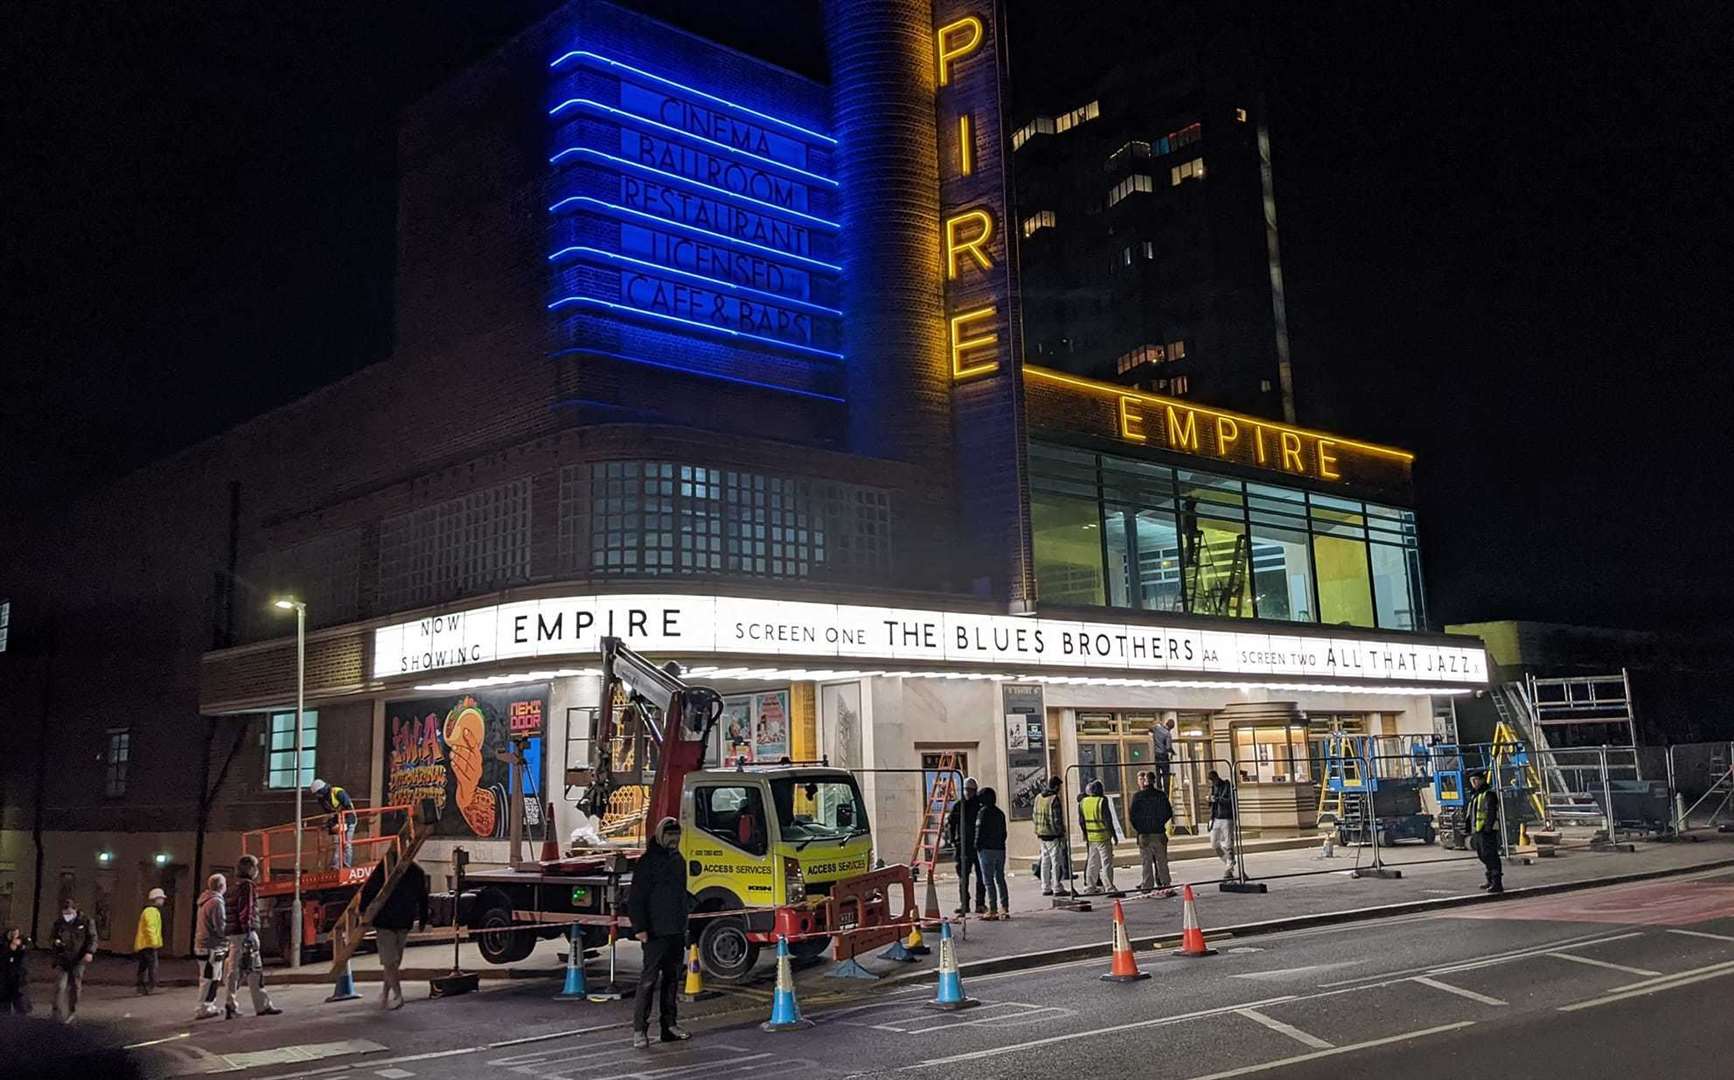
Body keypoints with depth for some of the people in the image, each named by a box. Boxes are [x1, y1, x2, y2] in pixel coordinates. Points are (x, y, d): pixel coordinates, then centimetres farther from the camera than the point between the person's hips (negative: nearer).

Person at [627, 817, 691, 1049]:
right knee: (649, 979, -8)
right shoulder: (649, 861, -7)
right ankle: (639, 1028, -6)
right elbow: (636, 897, -12)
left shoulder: (678, 860, 17)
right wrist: (639, 927, -19)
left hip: (677, 932, 8)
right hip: (656, 933, -8)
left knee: (672, 979, 11)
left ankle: (669, 1025, 17)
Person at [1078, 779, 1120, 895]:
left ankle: (1090, 888, 19)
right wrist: (1114, 834, -7)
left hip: (1090, 838, 6)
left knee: (1092, 863, 15)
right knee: (1107, 863, -3)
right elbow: (1108, 820, -15)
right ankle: (1110, 889, -6)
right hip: (1103, 838, -6)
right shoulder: (1102, 801, -14)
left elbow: (1081, 821, 9)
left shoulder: (1083, 802, 5)